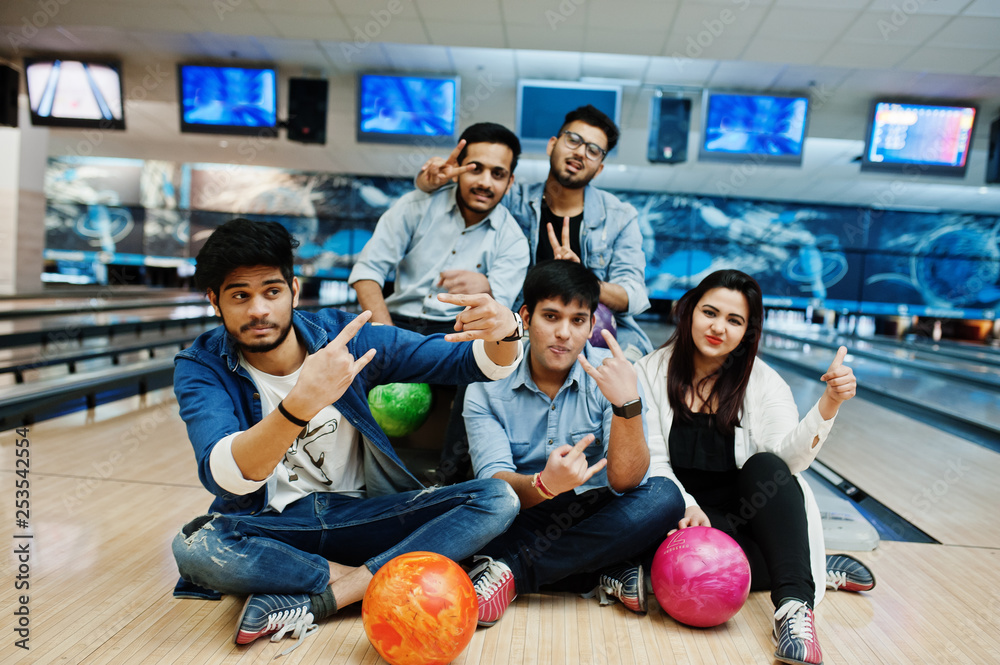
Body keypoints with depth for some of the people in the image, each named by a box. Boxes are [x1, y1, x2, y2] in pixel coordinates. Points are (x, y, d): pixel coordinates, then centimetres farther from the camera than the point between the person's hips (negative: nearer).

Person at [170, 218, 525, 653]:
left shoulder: (342, 335, -7)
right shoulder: (200, 367, -9)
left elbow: (474, 362, -8)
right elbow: (224, 477, -28)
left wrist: (503, 334, -33)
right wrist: (303, 403, -45)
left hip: (362, 514, 2)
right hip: (271, 526, -1)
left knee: (496, 500, -18)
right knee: (193, 544, -33)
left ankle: (311, 600, -23)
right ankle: (377, 579, -18)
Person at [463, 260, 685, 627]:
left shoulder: (611, 375, -9)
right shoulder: (487, 386, -9)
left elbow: (625, 482, -19)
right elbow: (494, 482, -19)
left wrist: (627, 404, -36)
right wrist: (544, 485, -41)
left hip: (591, 521, 1)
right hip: (522, 523, 0)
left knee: (664, 497, -27)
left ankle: (510, 570, -24)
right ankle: (605, 575, -19)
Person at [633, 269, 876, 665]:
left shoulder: (762, 381, -5)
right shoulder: (652, 373, -7)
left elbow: (790, 457, -21)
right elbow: (652, 462, -10)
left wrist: (829, 404, -36)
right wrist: (686, 507, -26)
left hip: (748, 510, 1)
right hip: (686, 509, 0)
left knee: (765, 466, -31)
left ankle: (794, 604, -34)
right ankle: (817, 571, -10)